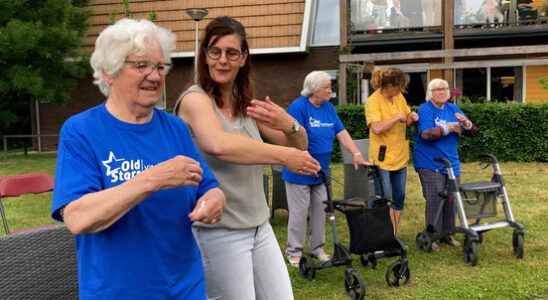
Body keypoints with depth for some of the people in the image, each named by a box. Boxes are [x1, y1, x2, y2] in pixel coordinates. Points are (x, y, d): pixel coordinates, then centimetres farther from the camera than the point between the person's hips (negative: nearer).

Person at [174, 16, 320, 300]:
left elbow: (299, 147, 8)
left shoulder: (247, 103, 10)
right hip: (218, 232, -7)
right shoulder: (195, 98, -11)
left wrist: (288, 125, -14)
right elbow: (219, 145, -32)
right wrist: (284, 156, -26)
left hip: (259, 227, 7)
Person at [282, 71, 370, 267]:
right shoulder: (298, 107, -14)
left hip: (321, 171, 7)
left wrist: (356, 153, -7)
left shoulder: (328, 108, 8)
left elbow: (341, 132, 4)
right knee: (299, 212, -1)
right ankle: (294, 252, 11)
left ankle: (317, 248, 25)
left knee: (320, 210, 12)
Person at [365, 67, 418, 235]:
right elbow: (376, 128, -27)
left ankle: (394, 236, 24)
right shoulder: (373, 101, -15)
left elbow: (406, 122, 17)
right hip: (382, 158, -7)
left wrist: (411, 117, -4)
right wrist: (397, 117, -20)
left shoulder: (398, 97, 5)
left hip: (400, 157, 7)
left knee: (398, 200, 12)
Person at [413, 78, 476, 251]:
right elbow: (426, 134, -23)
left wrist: (466, 123, -13)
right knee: (435, 200, -10)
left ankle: (447, 233, 24)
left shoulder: (452, 109, 10)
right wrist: (449, 128, -19)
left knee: (451, 199, 12)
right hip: (430, 164, -7)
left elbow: (472, 129, 9)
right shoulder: (425, 110, -9)